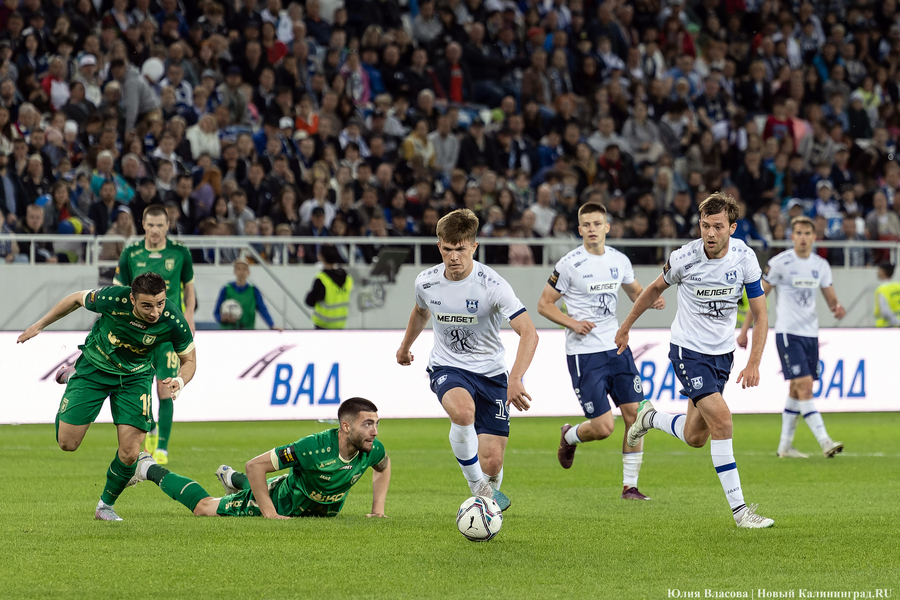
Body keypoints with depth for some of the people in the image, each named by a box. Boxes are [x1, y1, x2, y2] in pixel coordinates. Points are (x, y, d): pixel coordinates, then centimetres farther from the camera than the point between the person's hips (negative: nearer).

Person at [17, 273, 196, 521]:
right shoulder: (113, 299, -32)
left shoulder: (173, 321, -29)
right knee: (67, 443, 3)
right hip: (94, 368, 0)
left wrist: (180, 381, -34)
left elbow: (189, 360, -11)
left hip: (136, 377, 0)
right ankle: (70, 378, 33)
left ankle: (105, 505, 19)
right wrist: (40, 325, 1)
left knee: (129, 453, -11)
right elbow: (77, 299, -9)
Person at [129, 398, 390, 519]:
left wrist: (378, 507, -6)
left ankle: (231, 478, 64)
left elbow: (384, 466, 4)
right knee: (203, 506, 10)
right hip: (280, 503, -5)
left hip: (322, 508, 5)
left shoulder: (372, 450, -25)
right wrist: (269, 514, -35)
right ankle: (149, 469, 31)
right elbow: (255, 465, -36)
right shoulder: (315, 447, -43)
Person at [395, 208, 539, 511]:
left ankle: (491, 492, 31)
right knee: (463, 411, -36)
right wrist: (405, 346, 37)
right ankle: (477, 485, -15)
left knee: (491, 463, -7)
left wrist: (516, 379, -40)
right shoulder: (426, 281, -7)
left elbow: (529, 333, -25)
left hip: (490, 372, -1)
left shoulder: (491, 285, -19)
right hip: (447, 369, 1)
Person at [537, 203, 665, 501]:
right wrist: (572, 323, -17)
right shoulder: (569, 264, -9)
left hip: (617, 347, 5)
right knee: (603, 427, -8)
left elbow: (636, 292, 23)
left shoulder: (619, 260, 6)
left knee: (635, 415, -3)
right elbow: (544, 304, -2)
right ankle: (569, 437, 27)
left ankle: (630, 486, 8)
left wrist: (652, 299, 0)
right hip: (584, 353, -5)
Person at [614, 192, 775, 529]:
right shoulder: (684, 258, -15)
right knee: (721, 419, -21)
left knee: (694, 438, 8)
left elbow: (760, 314, -2)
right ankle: (739, 508, -16)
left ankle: (651, 418, 40)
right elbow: (656, 289, 6)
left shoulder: (744, 257, -9)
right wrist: (626, 327, 15)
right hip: (688, 349, -4)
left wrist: (754, 363, -11)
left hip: (722, 353, 4)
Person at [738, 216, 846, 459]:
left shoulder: (821, 265, 8)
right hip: (788, 333, -6)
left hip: (810, 333, 6)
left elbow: (831, 299, 13)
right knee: (805, 386, -16)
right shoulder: (780, 263, -8)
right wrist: (745, 330, -4)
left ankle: (785, 446, 18)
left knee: (797, 391, 10)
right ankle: (825, 442, -22)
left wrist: (837, 308, -12)